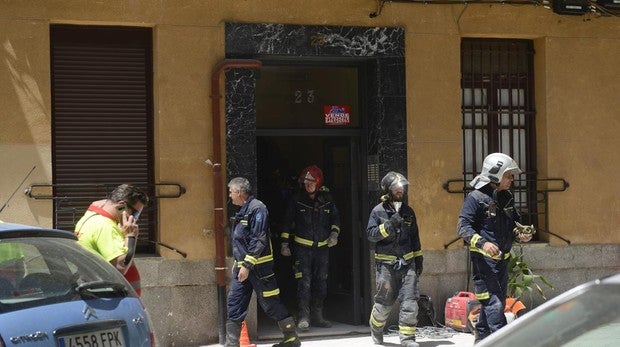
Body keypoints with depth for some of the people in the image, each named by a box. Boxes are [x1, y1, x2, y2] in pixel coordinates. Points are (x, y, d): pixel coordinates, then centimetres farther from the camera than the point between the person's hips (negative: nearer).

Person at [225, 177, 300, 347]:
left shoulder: (257, 208, -15)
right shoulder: (243, 211, 16)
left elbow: (258, 240, -21)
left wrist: (247, 265, -23)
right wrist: (238, 263, 22)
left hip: (258, 267, -9)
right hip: (243, 267, 9)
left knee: (271, 304, -1)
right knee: (234, 304, 4)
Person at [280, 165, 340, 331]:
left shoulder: (327, 199, 3)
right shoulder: (297, 200, -2)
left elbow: (335, 217, 13)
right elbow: (287, 221, 1)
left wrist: (334, 233, -5)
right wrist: (284, 243, -2)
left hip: (323, 247, 3)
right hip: (303, 247, -3)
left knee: (321, 282, 9)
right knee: (304, 282, -11)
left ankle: (317, 316, 19)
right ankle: (304, 317, -9)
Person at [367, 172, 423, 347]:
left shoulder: (408, 211, 12)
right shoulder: (378, 211, -1)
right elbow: (371, 234, -10)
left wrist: (419, 259, 17)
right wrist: (389, 225, -22)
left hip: (408, 262, 3)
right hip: (386, 264, -3)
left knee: (410, 301, -8)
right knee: (384, 302, 5)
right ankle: (376, 328, 32)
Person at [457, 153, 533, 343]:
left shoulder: (507, 197, 12)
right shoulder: (475, 197, -11)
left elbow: (515, 221, 27)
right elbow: (463, 227, -15)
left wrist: (520, 233, 5)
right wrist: (482, 243, -28)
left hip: (502, 258, 8)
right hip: (483, 258, -8)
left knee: (497, 302, 13)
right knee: (493, 302, -12)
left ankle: (481, 338, 25)